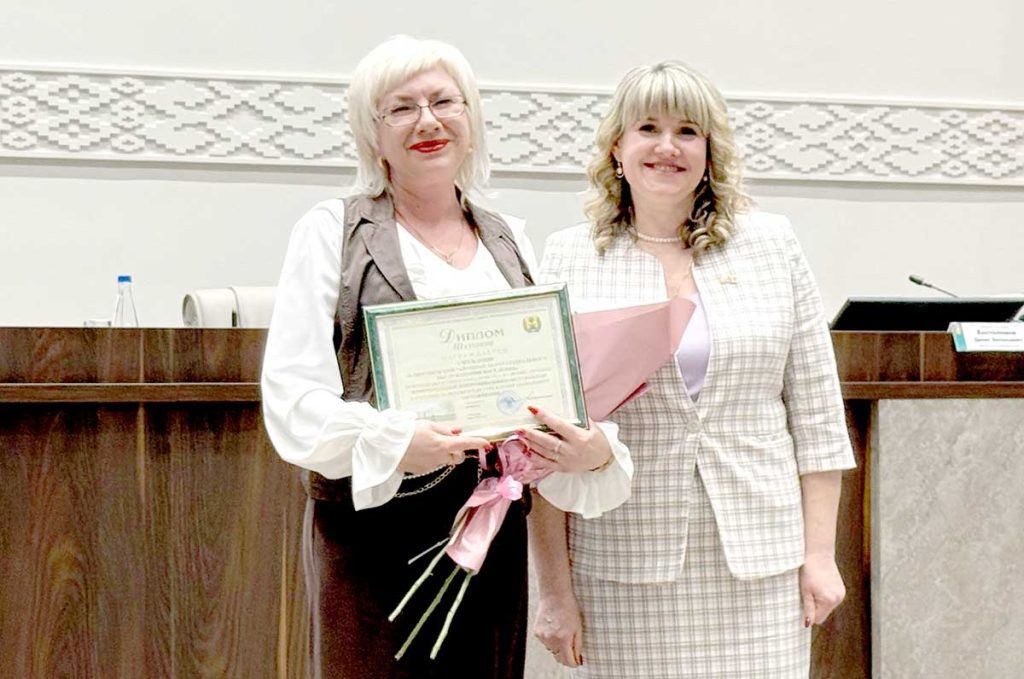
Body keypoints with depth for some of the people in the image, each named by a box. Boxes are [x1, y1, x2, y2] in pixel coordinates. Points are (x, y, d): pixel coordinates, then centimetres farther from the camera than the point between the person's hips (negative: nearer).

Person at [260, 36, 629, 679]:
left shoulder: (514, 242, 16)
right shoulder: (333, 231, 4)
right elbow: (293, 394, -5)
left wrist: (597, 445, -10)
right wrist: (392, 443, -23)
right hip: (371, 526, -4)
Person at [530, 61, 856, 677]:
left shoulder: (773, 244, 8)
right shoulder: (571, 259, 3)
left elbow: (816, 415, 9)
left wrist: (820, 554, 4)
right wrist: (556, 584, -2)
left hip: (760, 561, 1)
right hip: (625, 568, -1)